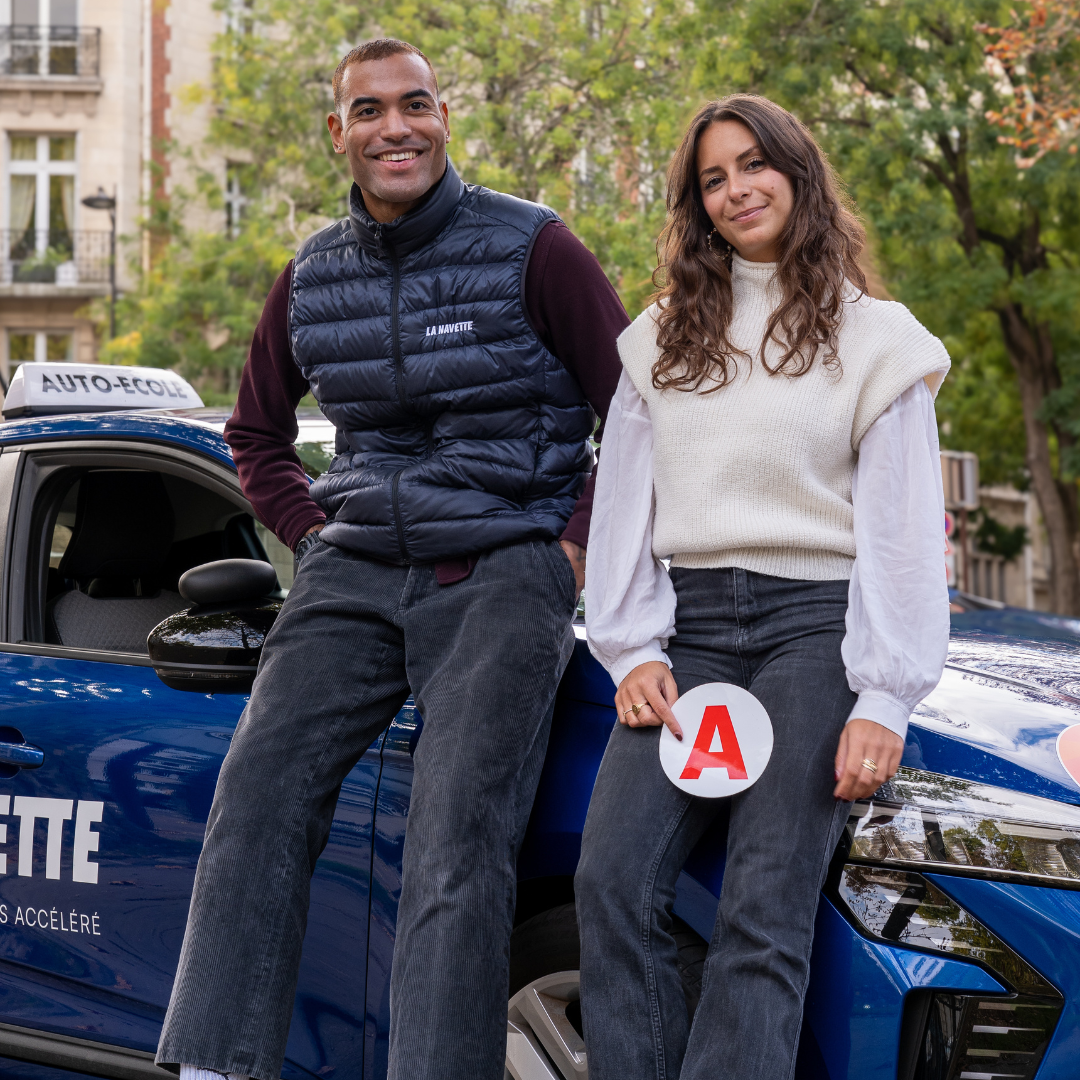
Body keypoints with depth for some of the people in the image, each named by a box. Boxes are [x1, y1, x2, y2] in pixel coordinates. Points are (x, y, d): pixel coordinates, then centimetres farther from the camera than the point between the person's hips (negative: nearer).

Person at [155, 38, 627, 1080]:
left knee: (460, 826, -16)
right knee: (260, 786, -10)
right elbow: (255, 430, 26)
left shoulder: (532, 249, -3)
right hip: (353, 573, 4)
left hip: (503, 572, -4)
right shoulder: (310, 278, 11)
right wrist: (311, 534, 12)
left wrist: (575, 546, -6)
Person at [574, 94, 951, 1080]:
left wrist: (885, 700, -7)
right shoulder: (662, 339, 19)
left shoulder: (874, 338, 8)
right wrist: (631, 648, 1)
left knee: (765, 914, -15)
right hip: (690, 627, 3)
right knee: (612, 881, -16)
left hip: (815, 627, -3)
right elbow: (623, 505, 15)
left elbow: (903, 535, 2)